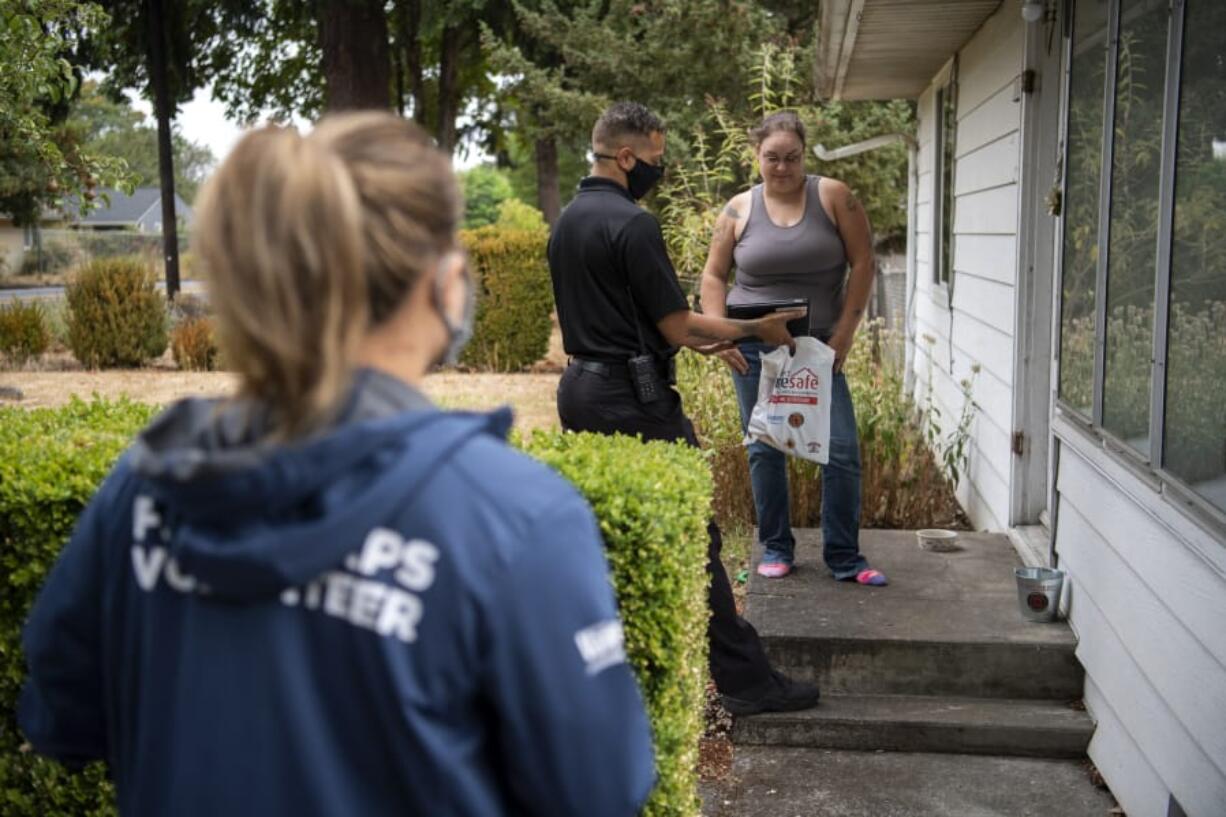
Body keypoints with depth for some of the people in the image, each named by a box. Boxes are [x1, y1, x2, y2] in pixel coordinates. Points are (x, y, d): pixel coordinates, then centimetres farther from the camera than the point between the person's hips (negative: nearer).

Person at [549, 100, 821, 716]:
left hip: (580, 388, 9)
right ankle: (744, 679, 3)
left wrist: (693, 340, 22)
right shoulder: (632, 224, -15)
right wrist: (754, 330, -1)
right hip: (631, 397, -9)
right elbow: (677, 325, -13)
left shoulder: (566, 222, 14)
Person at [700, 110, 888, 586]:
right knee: (765, 450, 7)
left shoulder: (833, 197, -2)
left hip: (819, 346, -1)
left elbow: (862, 261, -2)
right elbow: (713, 276, 8)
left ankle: (843, 558, 7)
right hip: (754, 346, 1)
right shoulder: (739, 209, 2)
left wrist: (845, 330, -7)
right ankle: (775, 548, 22)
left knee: (842, 448, -5)